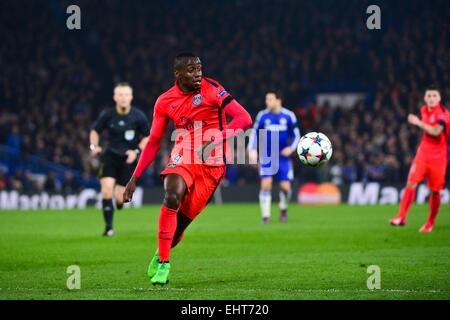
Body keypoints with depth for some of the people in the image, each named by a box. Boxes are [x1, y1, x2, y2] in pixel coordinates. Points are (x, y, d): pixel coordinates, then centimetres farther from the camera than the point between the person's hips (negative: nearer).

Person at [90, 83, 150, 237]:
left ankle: (120, 197, 36)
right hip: (110, 155, 1)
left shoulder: (139, 117, -9)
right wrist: (94, 146, -9)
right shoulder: (107, 115, -7)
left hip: (128, 159, -1)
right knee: (107, 189, -19)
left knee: (120, 199, -5)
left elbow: (147, 137, 4)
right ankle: (109, 227, -7)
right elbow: (95, 131, 9)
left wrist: (136, 151, -11)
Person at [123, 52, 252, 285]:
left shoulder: (211, 90, -9)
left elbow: (244, 118, -18)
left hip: (212, 164, -2)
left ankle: (160, 256, 27)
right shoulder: (165, 102, 2)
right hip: (183, 159, 2)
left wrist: (215, 140, -31)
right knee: (171, 197, -29)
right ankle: (163, 263, -20)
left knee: (181, 222, -4)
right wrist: (134, 178, 7)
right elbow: (153, 143, 11)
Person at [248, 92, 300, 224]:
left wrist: (291, 148, -12)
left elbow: (296, 135, 5)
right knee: (266, 184, -14)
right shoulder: (262, 116, -1)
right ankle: (265, 215, -5)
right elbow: (255, 133, 6)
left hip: (283, 157, 0)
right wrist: (252, 150, -8)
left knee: (285, 187, -3)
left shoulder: (288, 116, -3)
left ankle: (283, 208, 28)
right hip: (266, 157, 0)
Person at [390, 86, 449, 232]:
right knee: (411, 183, -11)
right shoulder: (424, 110, 8)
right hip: (423, 154, 5)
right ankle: (402, 217, -12)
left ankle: (430, 223, 17)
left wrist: (419, 123, -26)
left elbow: (436, 132, -28)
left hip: (438, 157, -5)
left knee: (435, 191, 2)